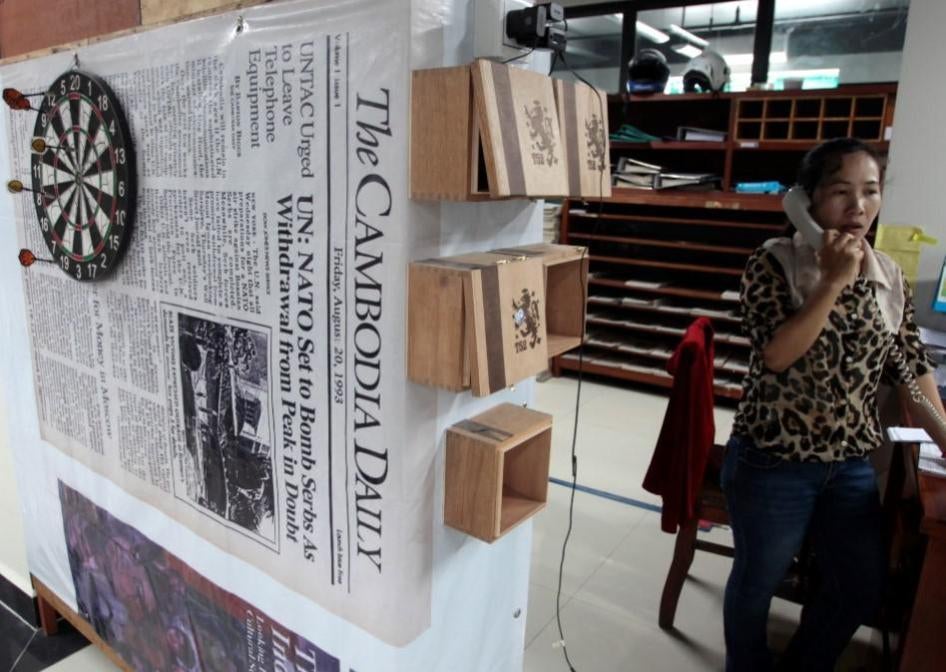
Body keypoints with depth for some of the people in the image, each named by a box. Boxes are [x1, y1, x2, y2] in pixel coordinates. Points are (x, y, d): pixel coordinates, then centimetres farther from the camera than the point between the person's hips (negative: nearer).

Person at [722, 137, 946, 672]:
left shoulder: (891, 276, 2)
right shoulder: (774, 263, -13)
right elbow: (777, 355, -23)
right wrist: (834, 281, -25)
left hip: (854, 463, 6)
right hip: (773, 461, -5)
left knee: (865, 590, 20)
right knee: (757, 582, 14)